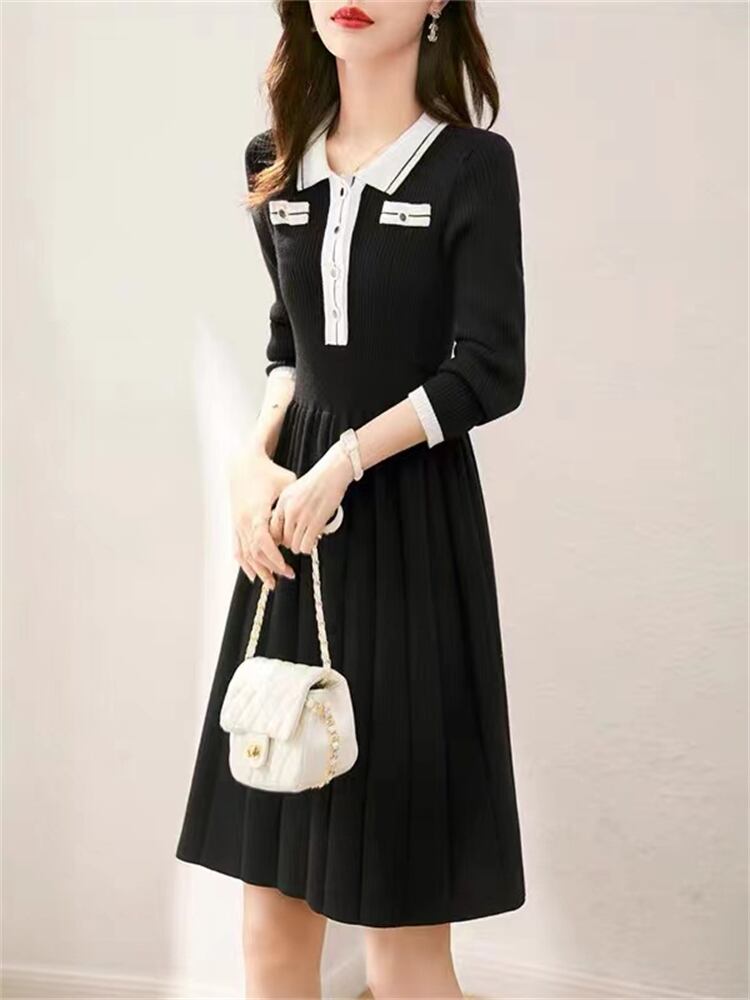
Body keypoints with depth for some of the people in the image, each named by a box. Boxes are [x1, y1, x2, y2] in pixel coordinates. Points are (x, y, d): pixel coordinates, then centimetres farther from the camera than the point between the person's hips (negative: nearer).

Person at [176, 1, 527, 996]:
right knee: (272, 869, 8)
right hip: (291, 513, 5)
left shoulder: (472, 165, -6)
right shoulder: (275, 165, 10)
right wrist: (254, 462, 0)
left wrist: (343, 465, -12)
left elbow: (489, 373, -9)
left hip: (410, 521, -5)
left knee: (396, 893, 0)